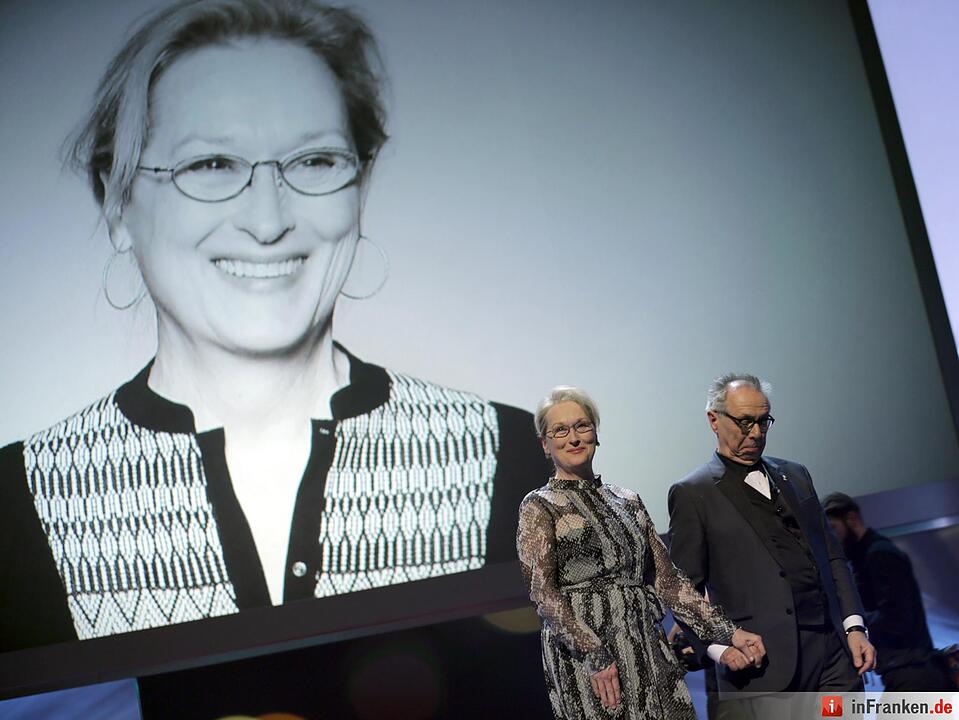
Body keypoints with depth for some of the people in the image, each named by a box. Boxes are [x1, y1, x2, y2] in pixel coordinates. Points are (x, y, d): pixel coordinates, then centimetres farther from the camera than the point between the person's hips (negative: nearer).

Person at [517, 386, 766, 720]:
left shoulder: (627, 501, 14)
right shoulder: (539, 507, -1)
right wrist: (593, 655, -21)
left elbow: (666, 577, 12)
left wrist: (727, 631, 4)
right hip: (583, 655, -5)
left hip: (649, 648, 5)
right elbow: (542, 591, -11)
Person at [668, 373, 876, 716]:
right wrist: (719, 646, -15)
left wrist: (854, 627, 7)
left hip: (834, 652, 5)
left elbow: (832, 556, 17)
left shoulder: (796, 475, 17)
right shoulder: (692, 494, -1)